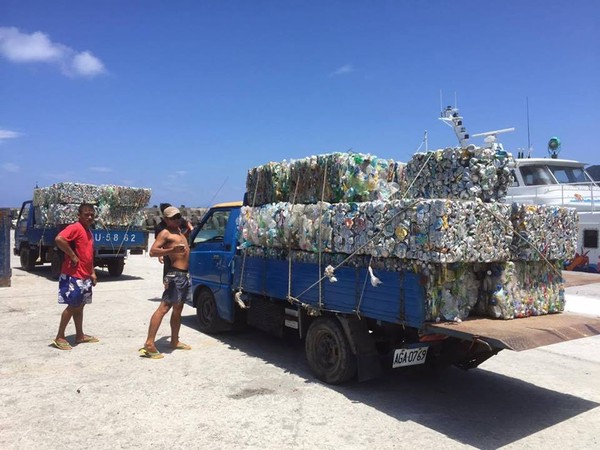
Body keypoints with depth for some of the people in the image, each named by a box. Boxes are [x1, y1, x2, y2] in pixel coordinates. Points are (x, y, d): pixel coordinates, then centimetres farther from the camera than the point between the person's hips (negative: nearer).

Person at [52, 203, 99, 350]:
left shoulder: (88, 231, 16)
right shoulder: (75, 228, -14)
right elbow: (59, 239, -32)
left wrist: (92, 273, 16)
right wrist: (73, 256, -24)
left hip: (85, 276, 9)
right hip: (73, 276, -9)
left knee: (80, 305, 15)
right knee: (73, 306, -5)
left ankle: (80, 335, 24)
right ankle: (59, 337, 6)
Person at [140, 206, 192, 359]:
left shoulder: (179, 230, 20)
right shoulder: (165, 233, -6)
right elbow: (152, 251, -17)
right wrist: (171, 250, -30)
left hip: (185, 275, 9)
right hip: (175, 274, -9)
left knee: (178, 309, 15)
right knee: (163, 307, -13)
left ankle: (175, 341, 26)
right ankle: (149, 344, -15)